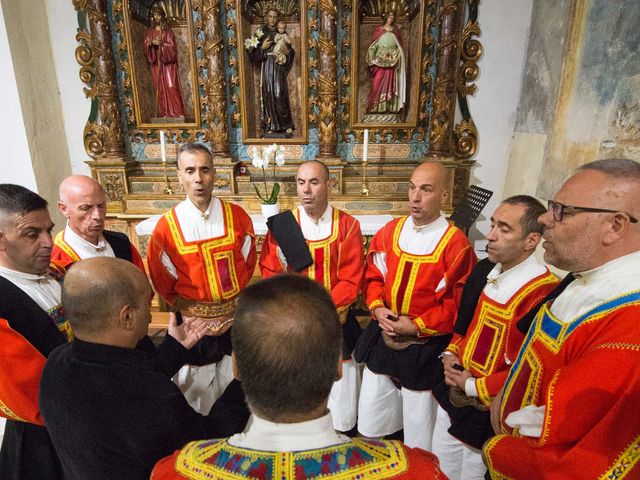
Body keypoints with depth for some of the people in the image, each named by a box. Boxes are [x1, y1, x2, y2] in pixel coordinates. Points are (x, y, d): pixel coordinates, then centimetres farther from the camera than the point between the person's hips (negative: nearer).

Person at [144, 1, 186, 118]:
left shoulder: (168, 30, 4)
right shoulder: (150, 31, 11)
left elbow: (172, 46, -5)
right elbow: (145, 46, 6)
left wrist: (161, 44, -19)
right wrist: (151, 43, -14)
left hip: (167, 63, -3)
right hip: (156, 63, 3)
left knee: (171, 86, -12)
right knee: (159, 87, 0)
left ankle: (176, 111, -9)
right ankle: (164, 112, 3)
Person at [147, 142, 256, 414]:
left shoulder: (237, 217, -8)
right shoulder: (167, 226, -11)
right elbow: (162, 281, 0)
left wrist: (234, 298, 1)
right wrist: (186, 308, 2)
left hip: (235, 319, 2)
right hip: (192, 324, -1)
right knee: (198, 389, 15)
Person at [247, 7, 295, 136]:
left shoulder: (282, 33, 11)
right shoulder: (261, 32, 7)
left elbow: (290, 51, 15)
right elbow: (254, 53, 3)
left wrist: (288, 51, -7)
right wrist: (263, 47, -15)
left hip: (279, 67, 0)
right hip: (267, 66, 0)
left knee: (279, 94, -12)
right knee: (268, 94, -4)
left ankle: (286, 124, -5)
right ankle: (270, 125, 2)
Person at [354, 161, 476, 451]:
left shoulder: (456, 243, -15)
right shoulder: (390, 231, 0)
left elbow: (458, 305, -12)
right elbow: (373, 275, 7)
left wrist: (416, 326, -17)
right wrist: (377, 309, -9)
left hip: (424, 349, -4)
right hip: (382, 339, 5)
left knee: (418, 437, 15)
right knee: (369, 427, 21)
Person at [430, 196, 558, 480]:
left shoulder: (543, 293, -26)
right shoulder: (484, 270, -1)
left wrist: (473, 386, -16)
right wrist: (450, 354, -2)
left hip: (488, 413, -6)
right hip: (452, 395, 7)